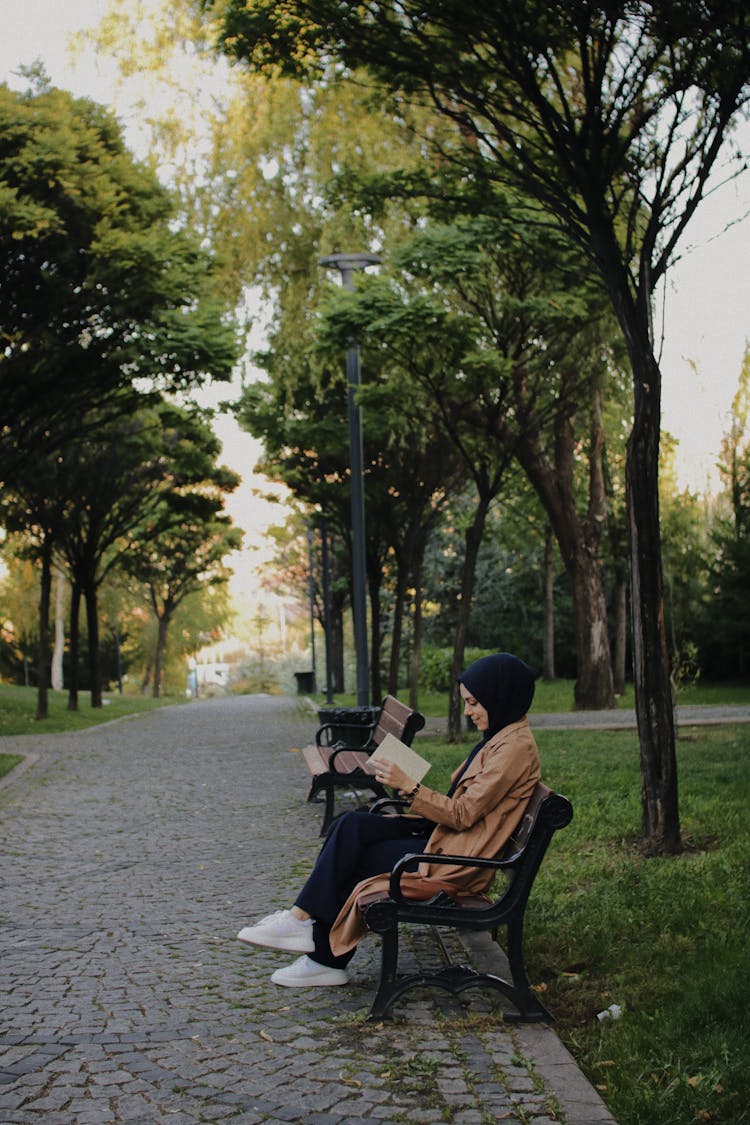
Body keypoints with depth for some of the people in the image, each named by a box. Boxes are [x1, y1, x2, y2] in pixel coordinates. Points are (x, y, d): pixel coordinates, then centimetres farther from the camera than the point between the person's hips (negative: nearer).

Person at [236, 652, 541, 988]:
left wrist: (409, 786, -19)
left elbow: (463, 814, -19)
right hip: (445, 837, 9)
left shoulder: (516, 746, -16)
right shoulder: (499, 737, 15)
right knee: (351, 825, -7)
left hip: (457, 860, -9)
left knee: (351, 858, -11)